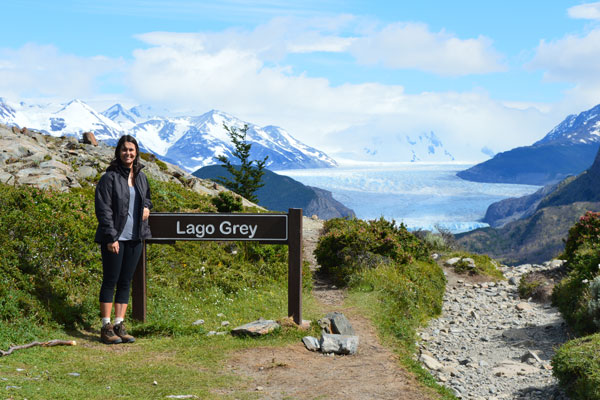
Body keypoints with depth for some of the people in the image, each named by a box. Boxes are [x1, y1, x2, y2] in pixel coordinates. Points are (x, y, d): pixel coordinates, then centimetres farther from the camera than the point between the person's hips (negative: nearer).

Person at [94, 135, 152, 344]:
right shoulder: (110, 177, -8)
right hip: (114, 238, -6)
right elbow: (103, 209, -12)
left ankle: (119, 325, 14)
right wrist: (111, 237, -17)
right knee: (110, 281, -1)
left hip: (134, 237, 6)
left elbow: (147, 196, 29)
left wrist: (147, 207, 5)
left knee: (125, 282, 8)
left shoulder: (140, 176, 11)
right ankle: (106, 328, 5)